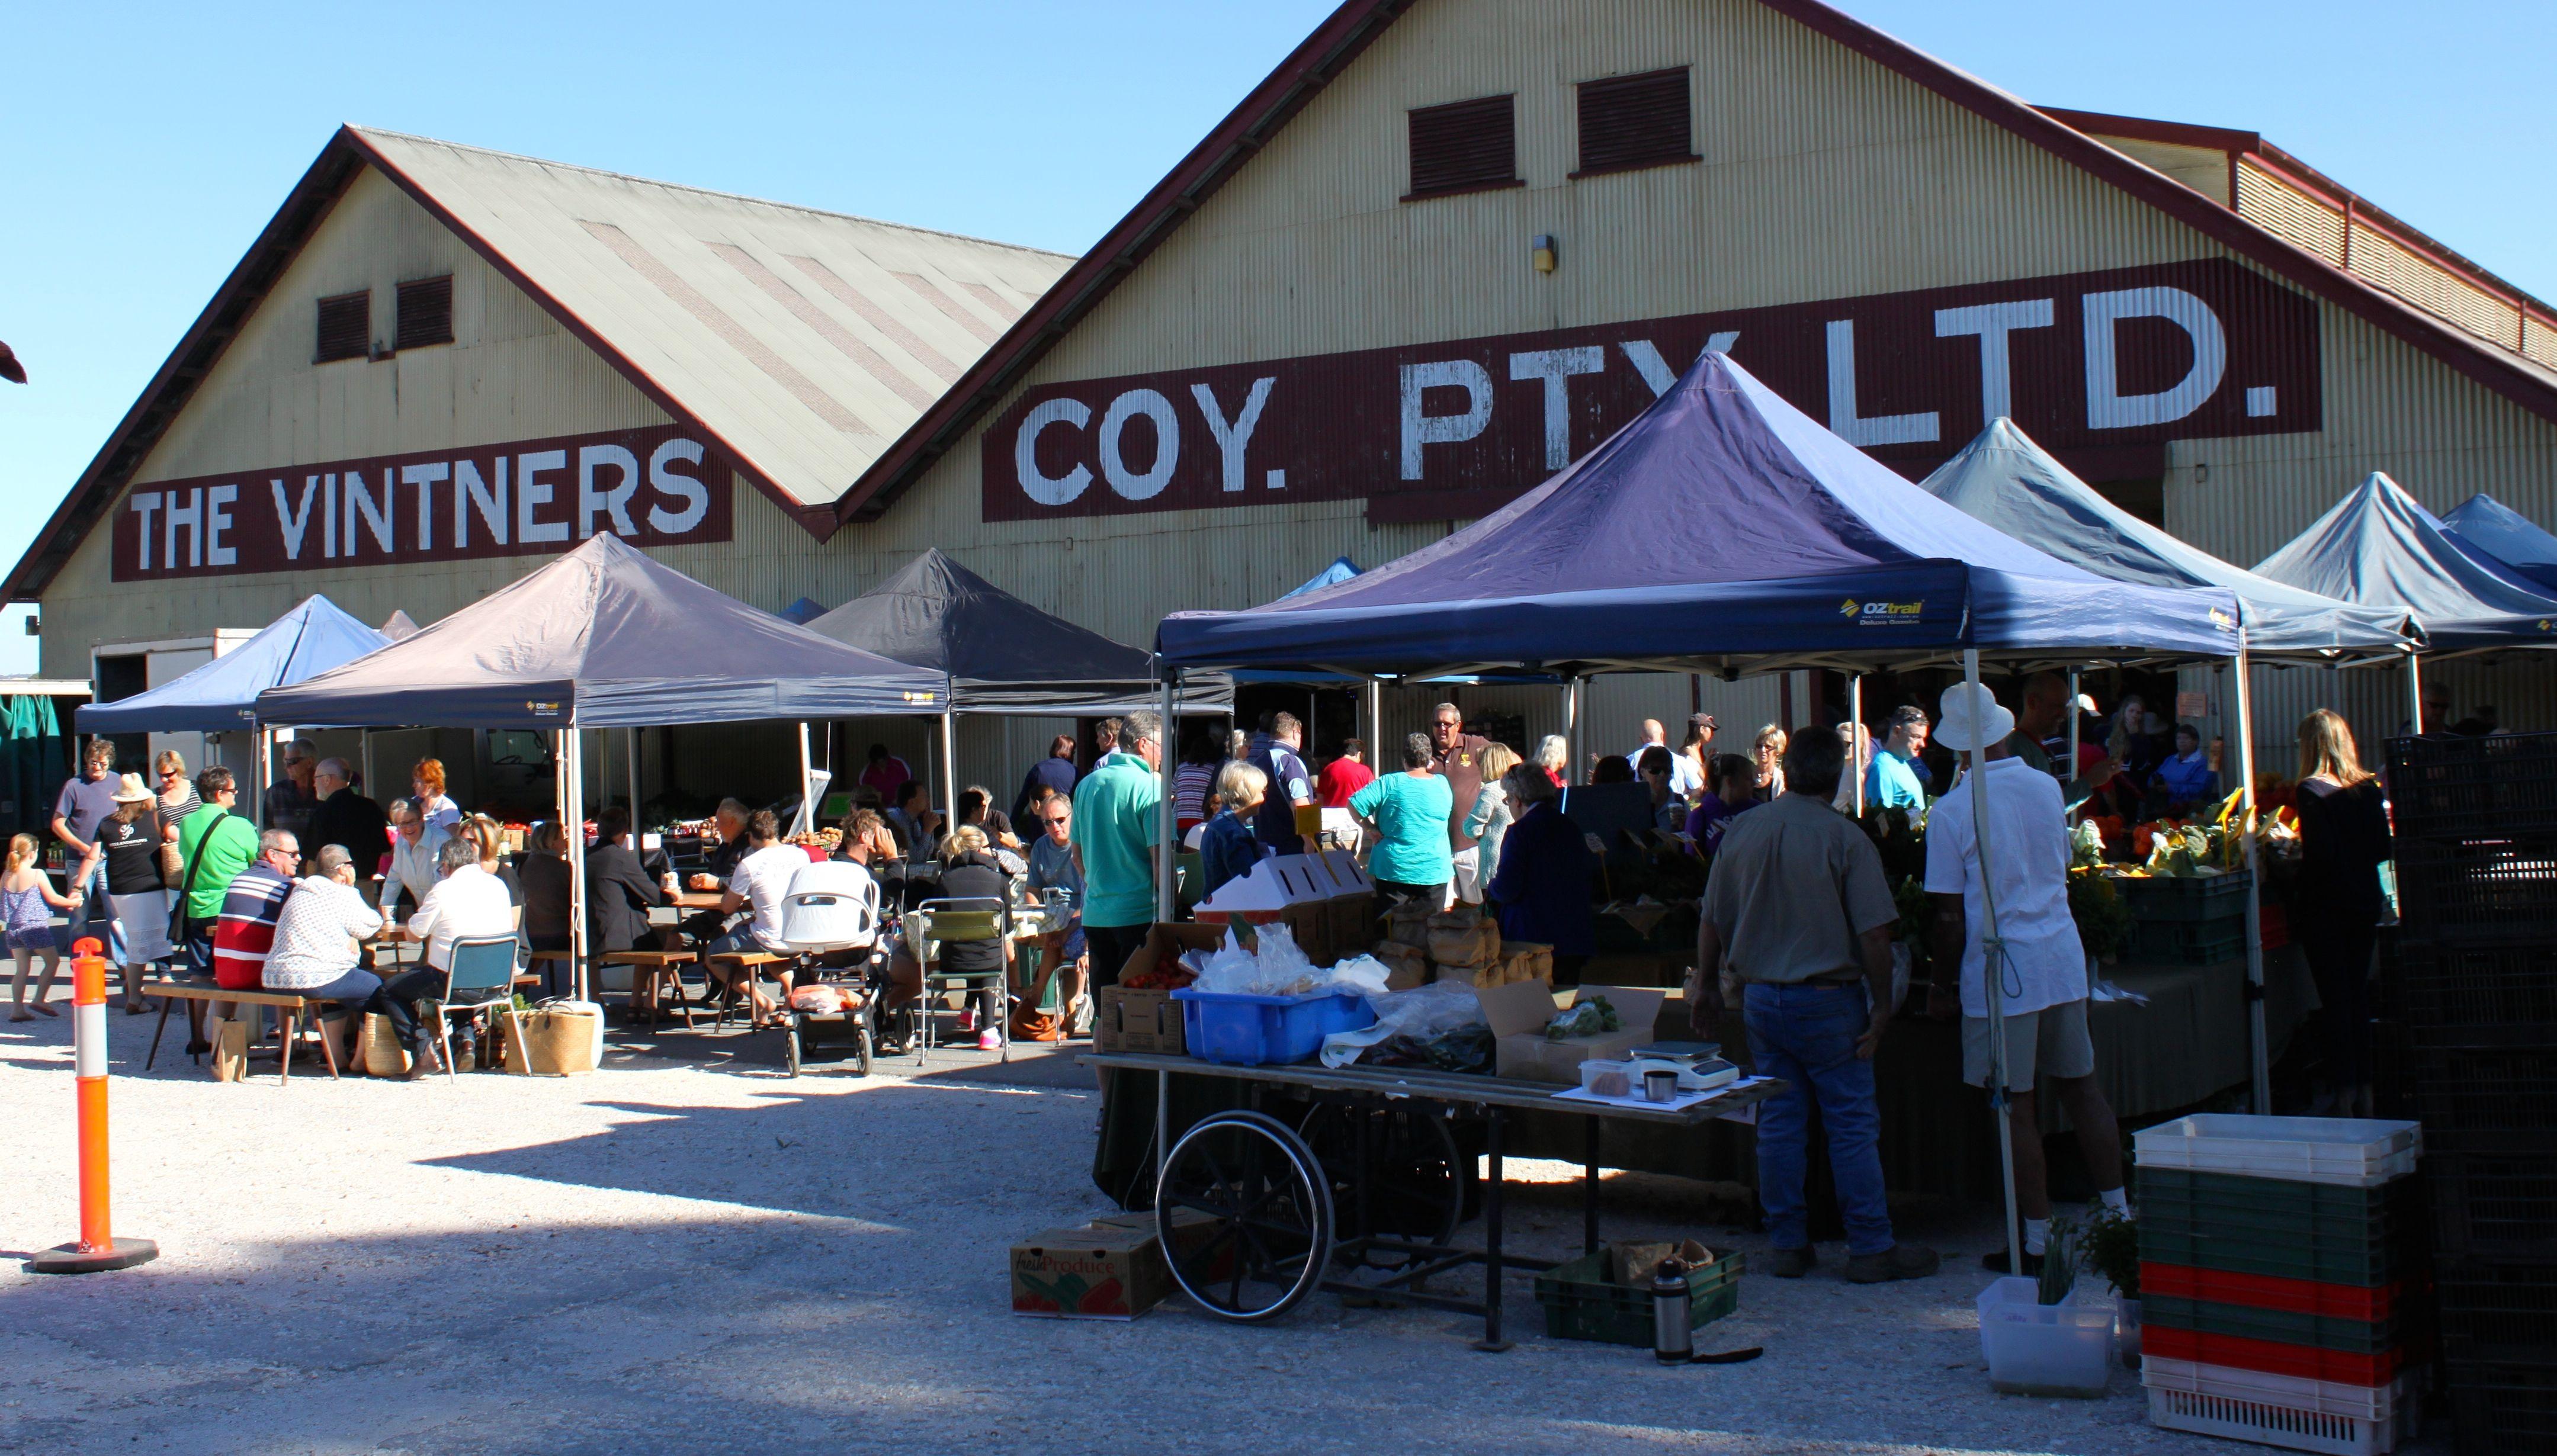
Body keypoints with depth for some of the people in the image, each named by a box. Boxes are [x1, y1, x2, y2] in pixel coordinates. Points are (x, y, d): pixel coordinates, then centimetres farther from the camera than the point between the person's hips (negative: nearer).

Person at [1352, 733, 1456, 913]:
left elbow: (1354, 805, -11)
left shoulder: (1389, 783, -9)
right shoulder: (1443, 784, 0)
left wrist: (1372, 829, 1)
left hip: (1394, 871, -2)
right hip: (1435, 872, 2)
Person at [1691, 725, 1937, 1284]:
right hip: (1827, 1000, -5)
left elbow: (1712, 919, 8)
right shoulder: (1844, 837, -12)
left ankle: (1787, 1244, 14)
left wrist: (1707, 983, 19)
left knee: (1779, 1121, 10)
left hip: (1760, 996, 5)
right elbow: (1874, 930, -14)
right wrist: (1881, 1004, -5)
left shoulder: (1741, 831, 2)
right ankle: (1871, 1248, 7)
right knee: (1853, 1123, 2)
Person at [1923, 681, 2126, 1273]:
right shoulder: (2047, 788, 4)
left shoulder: (1952, 812, -12)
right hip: (2064, 958, 5)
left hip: (2001, 970, -5)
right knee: (2081, 1087, 15)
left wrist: (1939, 982, 0)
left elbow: (1951, 916, -10)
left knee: (2016, 1108, 1)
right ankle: (2119, 1213, 22)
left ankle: (2037, 1242, 6)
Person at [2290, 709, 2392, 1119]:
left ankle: (2345, 1095, -1)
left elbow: (2319, 856, -20)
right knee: (2359, 995, 14)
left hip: (2324, 905, -5)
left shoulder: (2312, 791, -14)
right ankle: (2365, 1093, 19)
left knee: (2335, 998, -1)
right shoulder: (2370, 788, 2)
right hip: (2366, 901, 5)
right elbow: (2384, 849, 5)